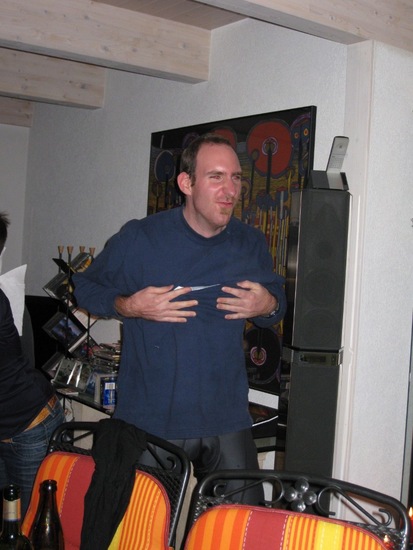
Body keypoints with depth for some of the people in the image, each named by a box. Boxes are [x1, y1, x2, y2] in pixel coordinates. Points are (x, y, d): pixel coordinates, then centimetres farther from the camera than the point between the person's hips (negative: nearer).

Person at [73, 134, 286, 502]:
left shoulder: (252, 244, 5)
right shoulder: (139, 238, -7)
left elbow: (277, 302, 18)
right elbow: (87, 288, 6)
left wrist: (268, 306, -5)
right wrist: (127, 306, -13)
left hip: (227, 420, 3)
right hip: (151, 422, -2)